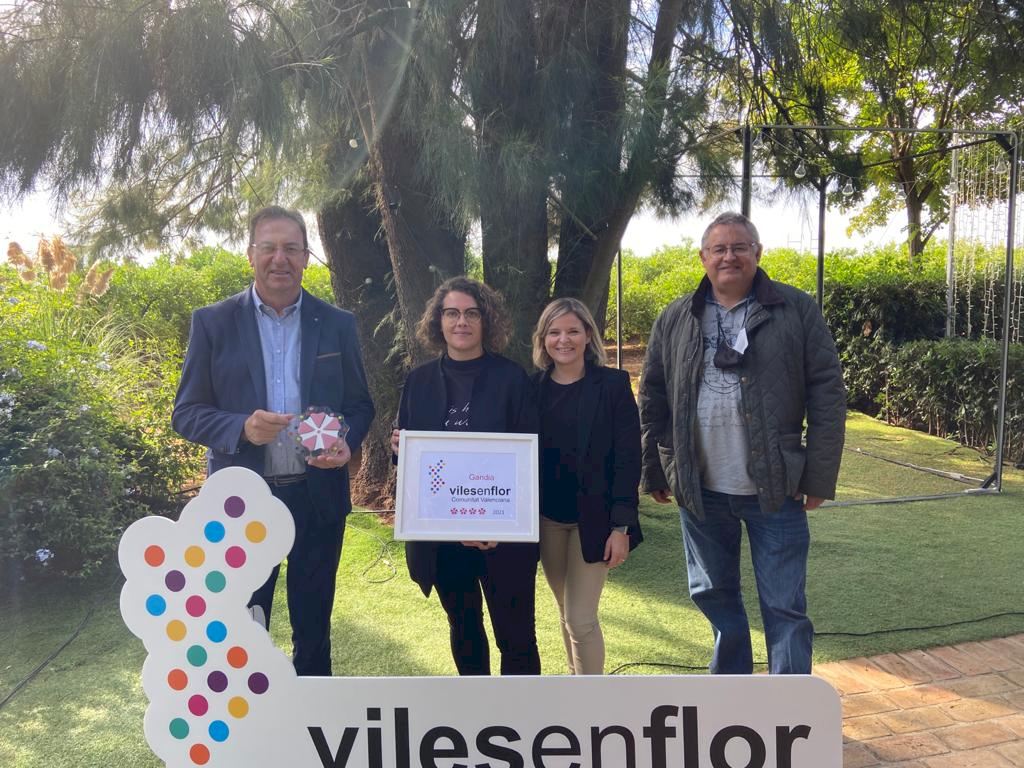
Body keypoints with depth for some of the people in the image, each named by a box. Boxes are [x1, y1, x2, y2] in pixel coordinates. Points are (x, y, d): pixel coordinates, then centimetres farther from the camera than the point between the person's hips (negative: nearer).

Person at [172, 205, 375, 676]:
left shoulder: (337, 325, 3)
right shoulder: (213, 323, -2)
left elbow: (360, 404, 8)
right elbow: (186, 413, -2)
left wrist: (346, 442, -14)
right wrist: (241, 428, -22)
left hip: (319, 496, 2)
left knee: (313, 627, 17)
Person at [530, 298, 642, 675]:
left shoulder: (613, 384, -7)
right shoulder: (533, 387, 2)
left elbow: (628, 458, -9)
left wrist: (621, 525, -14)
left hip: (593, 517, -3)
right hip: (546, 518, 4)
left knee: (581, 618, -5)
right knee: (567, 615, 15)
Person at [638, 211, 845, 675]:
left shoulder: (796, 310, -3)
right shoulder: (675, 320, 5)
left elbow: (827, 396, -5)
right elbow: (652, 402, 7)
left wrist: (819, 476, -8)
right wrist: (653, 472, 5)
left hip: (775, 487, -3)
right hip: (700, 488, 3)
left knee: (785, 607, 3)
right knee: (715, 597, 17)